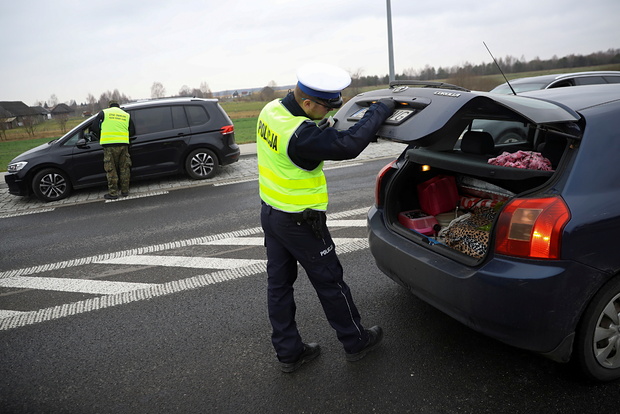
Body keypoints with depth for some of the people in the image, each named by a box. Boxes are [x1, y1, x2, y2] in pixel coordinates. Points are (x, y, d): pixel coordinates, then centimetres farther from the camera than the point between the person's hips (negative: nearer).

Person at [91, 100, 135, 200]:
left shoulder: (103, 113, 9)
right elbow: (132, 132, 14)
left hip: (109, 144, -3)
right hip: (123, 144, 3)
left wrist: (102, 136, 18)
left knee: (111, 170, 3)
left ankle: (113, 193, 6)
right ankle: (125, 191, 17)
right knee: (124, 168, 12)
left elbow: (94, 128, 3)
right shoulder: (126, 115, 16)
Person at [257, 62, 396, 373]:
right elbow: (349, 145, -31)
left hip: (270, 211, 9)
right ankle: (355, 342, 30)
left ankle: (288, 352, 30)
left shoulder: (271, 109, -1)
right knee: (329, 281, 10)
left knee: (278, 283, 14)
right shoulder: (301, 135, -30)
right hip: (299, 222, -8)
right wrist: (380, 110, -19)